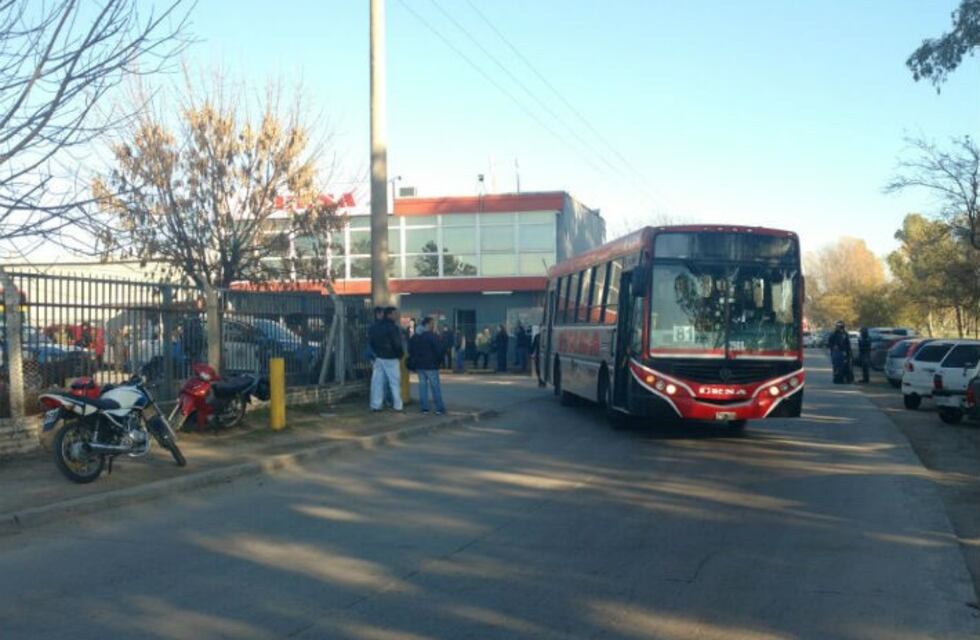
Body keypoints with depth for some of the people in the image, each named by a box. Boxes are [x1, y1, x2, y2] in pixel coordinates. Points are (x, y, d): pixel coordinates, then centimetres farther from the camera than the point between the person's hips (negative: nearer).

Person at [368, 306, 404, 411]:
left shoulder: (373, 327, 8)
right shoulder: (392, 327, -15)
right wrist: (400, 354, 1)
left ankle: (375, 405, 7)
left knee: (377, 382, 7)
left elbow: (370, 342, 12)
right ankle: (398, 405, 2)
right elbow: (397, 343, -14)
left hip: (378, 358, 6)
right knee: (395, 382, 1)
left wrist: (376, 352, 16)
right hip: (390, 358, -6)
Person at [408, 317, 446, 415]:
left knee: (422, 385, 9)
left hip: (419, 365, 6)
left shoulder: (414, 337, 10)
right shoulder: (432, 336, -13)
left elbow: (411, 351, 15)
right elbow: (438, 350, -14)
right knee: (435, 386, -1)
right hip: (430, 365, -6)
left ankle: (424, 407, 8)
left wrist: (413, 365, 19)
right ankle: (439, 408, -1)